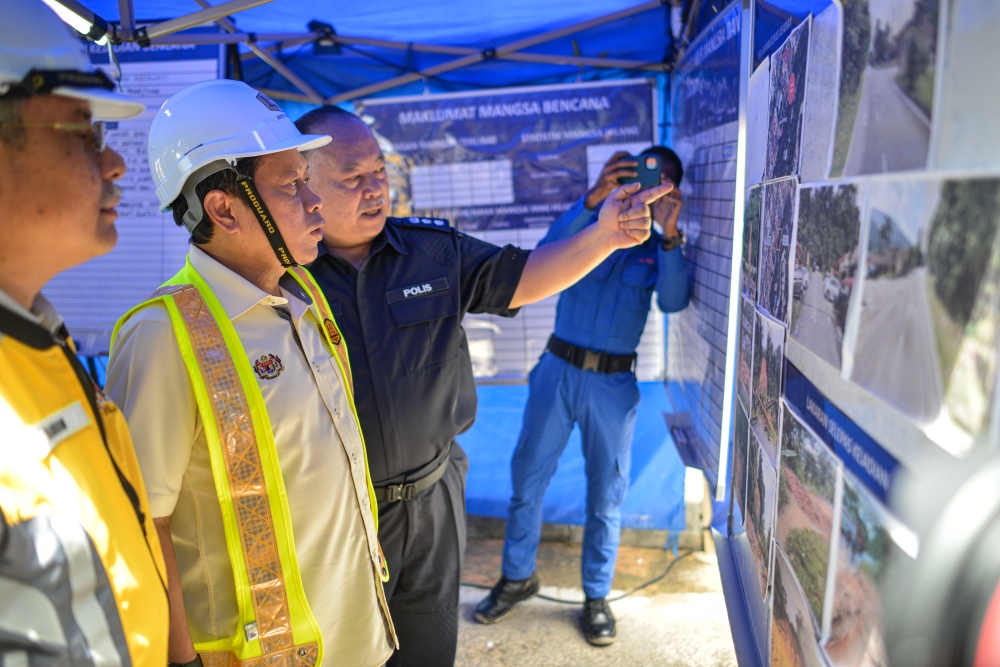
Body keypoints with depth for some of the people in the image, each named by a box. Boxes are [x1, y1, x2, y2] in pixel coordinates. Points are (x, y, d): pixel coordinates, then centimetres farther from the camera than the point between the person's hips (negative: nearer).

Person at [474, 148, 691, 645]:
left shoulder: (658, 247, 5)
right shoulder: (588, 225, 3)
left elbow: (673, 302, -14)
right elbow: (545, 258, -18)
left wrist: (669, 235, -27)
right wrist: (592, 199, -29)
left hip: (614, 382, 0)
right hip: (559, 368, 0)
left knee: (606, 493, 9)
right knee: (527, 478, 9)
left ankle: (596, 596, 27)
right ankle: (518, 577, 29)